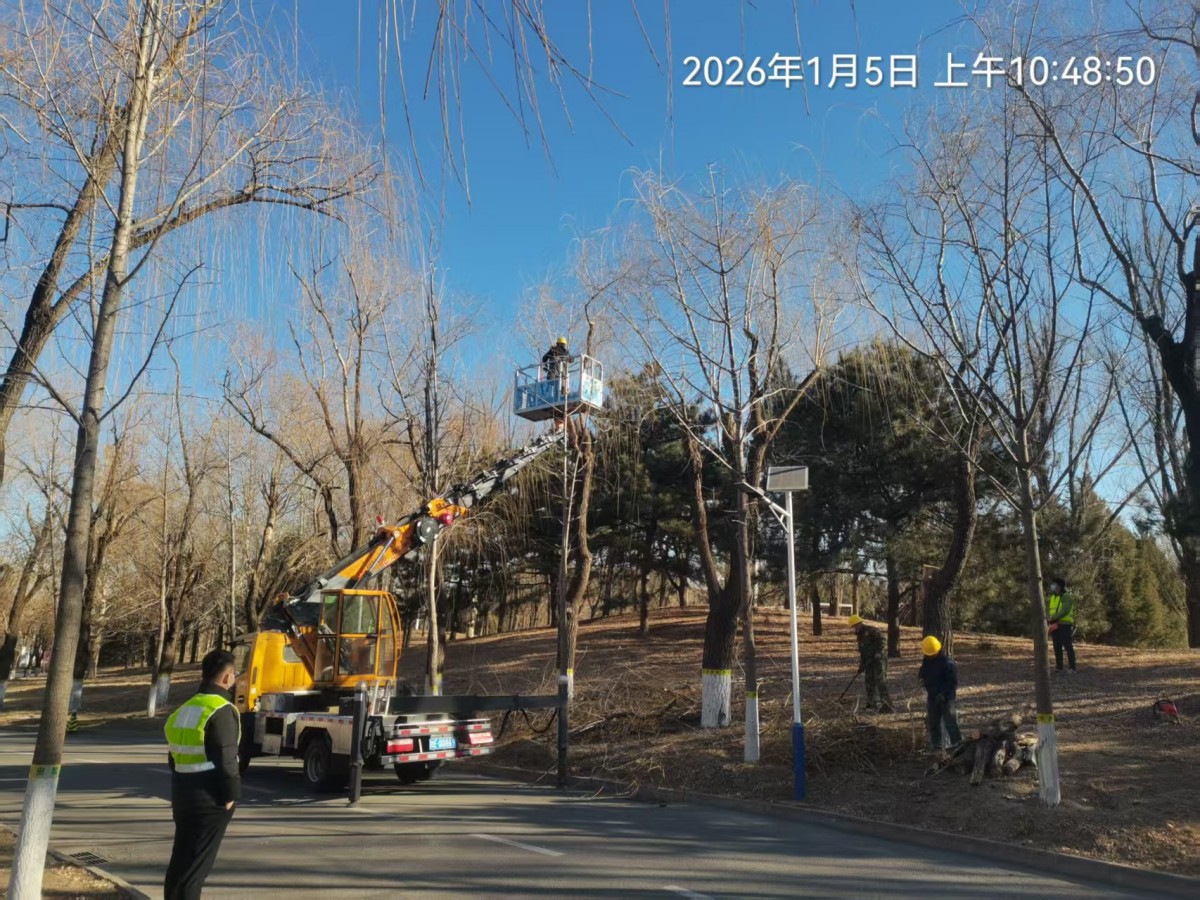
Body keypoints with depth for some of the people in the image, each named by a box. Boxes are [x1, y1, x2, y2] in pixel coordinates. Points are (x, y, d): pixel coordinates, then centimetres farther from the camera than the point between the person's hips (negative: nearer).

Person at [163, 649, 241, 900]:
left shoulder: (183, 710, 12)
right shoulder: (221, 710, -16)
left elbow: (177, 759, 17)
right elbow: (225, 760, -18)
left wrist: (177, 797, 21)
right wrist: (230, 795, -11)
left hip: (184, 796, 8)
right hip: (210, 800, -8)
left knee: (180, 861, 17)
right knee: (196, 866, -3)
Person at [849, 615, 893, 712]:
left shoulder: (872, 630, -11)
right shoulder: (860, 635, 17)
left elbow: (883, 642, -18)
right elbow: (861, 651, 21)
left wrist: (878, 653, -26)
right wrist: (861, 665, 17)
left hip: (879, 659, -9)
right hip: (869, 661, 9)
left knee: (881, 681, -14)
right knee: (869, 682, 9)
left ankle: (886, 706, -16)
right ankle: (872, 704, 18)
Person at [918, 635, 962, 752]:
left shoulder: (947, 662, -16)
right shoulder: (926, 661, 5)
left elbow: (953, 681, -15)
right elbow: (921, 674, 18)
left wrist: (944, 694, -21)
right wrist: (922, 676, -6)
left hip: (946, 697, -7)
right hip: (932, 696, 7)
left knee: (950, 722, -7)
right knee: (933, 722, 11)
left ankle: (957, 744, -1)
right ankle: (937, 744, 20)